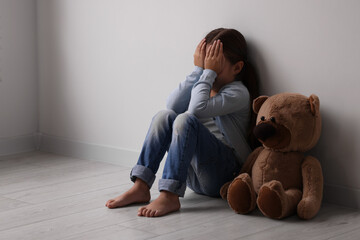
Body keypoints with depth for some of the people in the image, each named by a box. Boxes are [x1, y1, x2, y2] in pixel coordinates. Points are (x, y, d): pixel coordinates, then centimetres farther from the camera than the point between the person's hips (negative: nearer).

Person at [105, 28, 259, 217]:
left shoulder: (238, 93, -7)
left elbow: (197, 108, -25)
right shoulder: (204, 86, 16)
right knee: (165, 116, -12)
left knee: (186, 120, -28)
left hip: (223, 174, -7)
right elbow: (173, 105, -6)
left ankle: (169, 196, -37)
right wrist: (198, 70, -6)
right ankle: (140, 187, -19)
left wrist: (209, 71, -15)